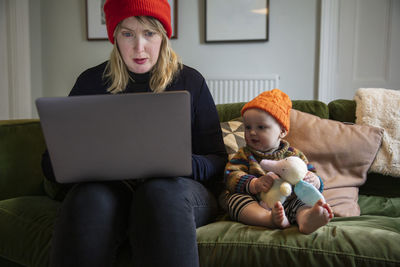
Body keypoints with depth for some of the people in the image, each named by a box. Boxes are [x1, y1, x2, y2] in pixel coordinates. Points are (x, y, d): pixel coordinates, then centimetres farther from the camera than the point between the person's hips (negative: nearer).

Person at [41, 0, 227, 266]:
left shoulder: (190, 81, 7)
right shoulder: (91, 82, 10)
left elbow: (217, 162, 5)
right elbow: (51, 162, 9)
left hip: (175, 187, 0)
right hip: (107, 188, 1)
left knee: (162, 190, -35)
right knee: (92, 195, -34)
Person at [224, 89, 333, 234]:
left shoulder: (294, 154, 14)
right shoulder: (244, 155, 13)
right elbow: (231, 177, -5)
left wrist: (314, 181, -16)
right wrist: (254, 184, -25)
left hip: (288, 202, 1)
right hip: (256, 204, 0)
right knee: (235, 198, -26)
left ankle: (305, 218, -57)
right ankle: (270, 219, -49)